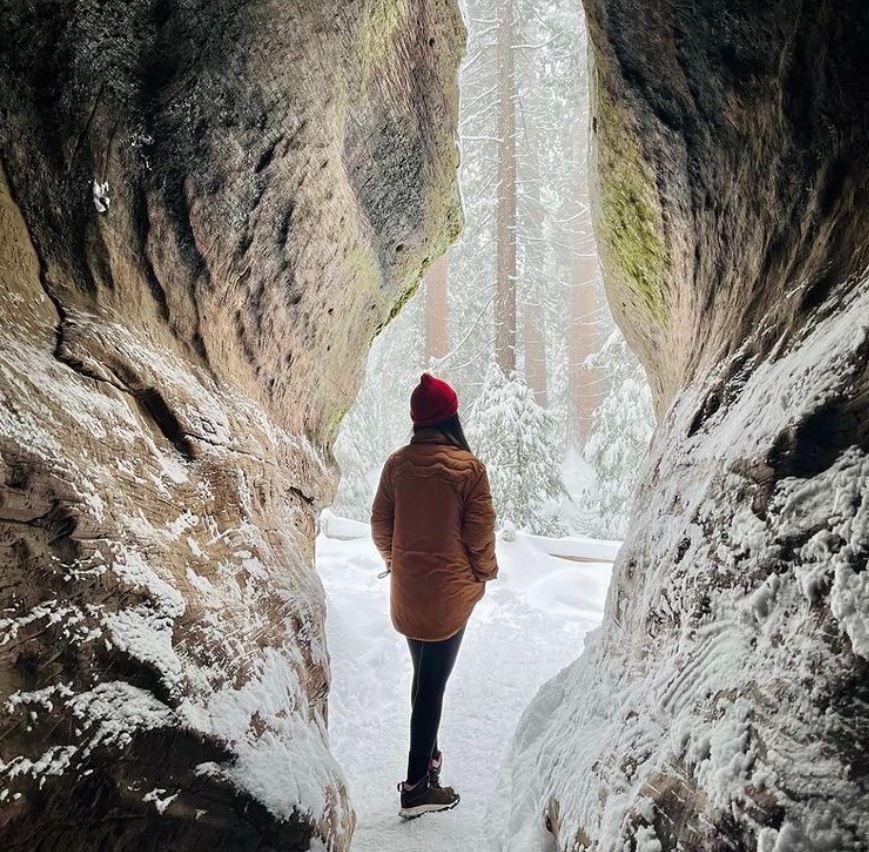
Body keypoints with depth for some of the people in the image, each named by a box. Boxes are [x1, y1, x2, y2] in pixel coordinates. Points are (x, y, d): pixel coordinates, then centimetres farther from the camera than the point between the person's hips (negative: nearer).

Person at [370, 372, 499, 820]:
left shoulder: (397, 463, -4)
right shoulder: (468, 467, -14)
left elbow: (380, 524, 3)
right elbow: (480, 531, -10)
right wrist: (483, 573, 7)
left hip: (406, 592, 4)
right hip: (450, 591, -4)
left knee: (423, 675, 22)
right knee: (433, 682, 3)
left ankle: (428, 756, 39)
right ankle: (417, 786, 9)